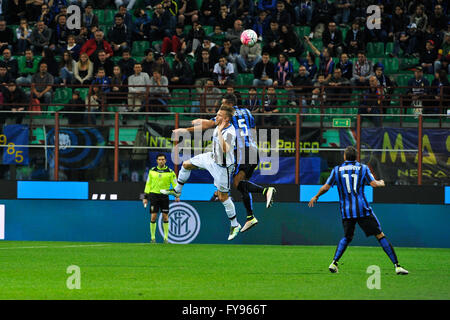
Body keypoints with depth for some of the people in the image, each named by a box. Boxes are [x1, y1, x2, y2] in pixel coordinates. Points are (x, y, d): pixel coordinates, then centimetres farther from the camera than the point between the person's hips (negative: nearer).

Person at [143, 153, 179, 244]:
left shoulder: (170, 172, 3)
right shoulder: (152, 171, 8)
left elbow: (175, 184, 2)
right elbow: (148, 184, 12)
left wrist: (177, 195, -11)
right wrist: (145, 197, 8)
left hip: (164, 195, -1)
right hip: (154, 195, 1)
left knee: (165, 217, -1)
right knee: (153, 217, -5)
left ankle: (166, 238, 8)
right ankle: (152, 237, 4)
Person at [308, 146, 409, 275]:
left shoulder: (337, 170, 8)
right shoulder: (363, 168, 4)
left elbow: (326, 187, 8)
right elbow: (374, 184, -5)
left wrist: (316, 197, 24)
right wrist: (381, 183, 18)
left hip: (346, 210, 2)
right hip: (362, 209, -2)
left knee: (347, 238, 23)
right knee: (380, 235, -1)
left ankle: (334, 263, 7)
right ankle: (397, 266, -8)